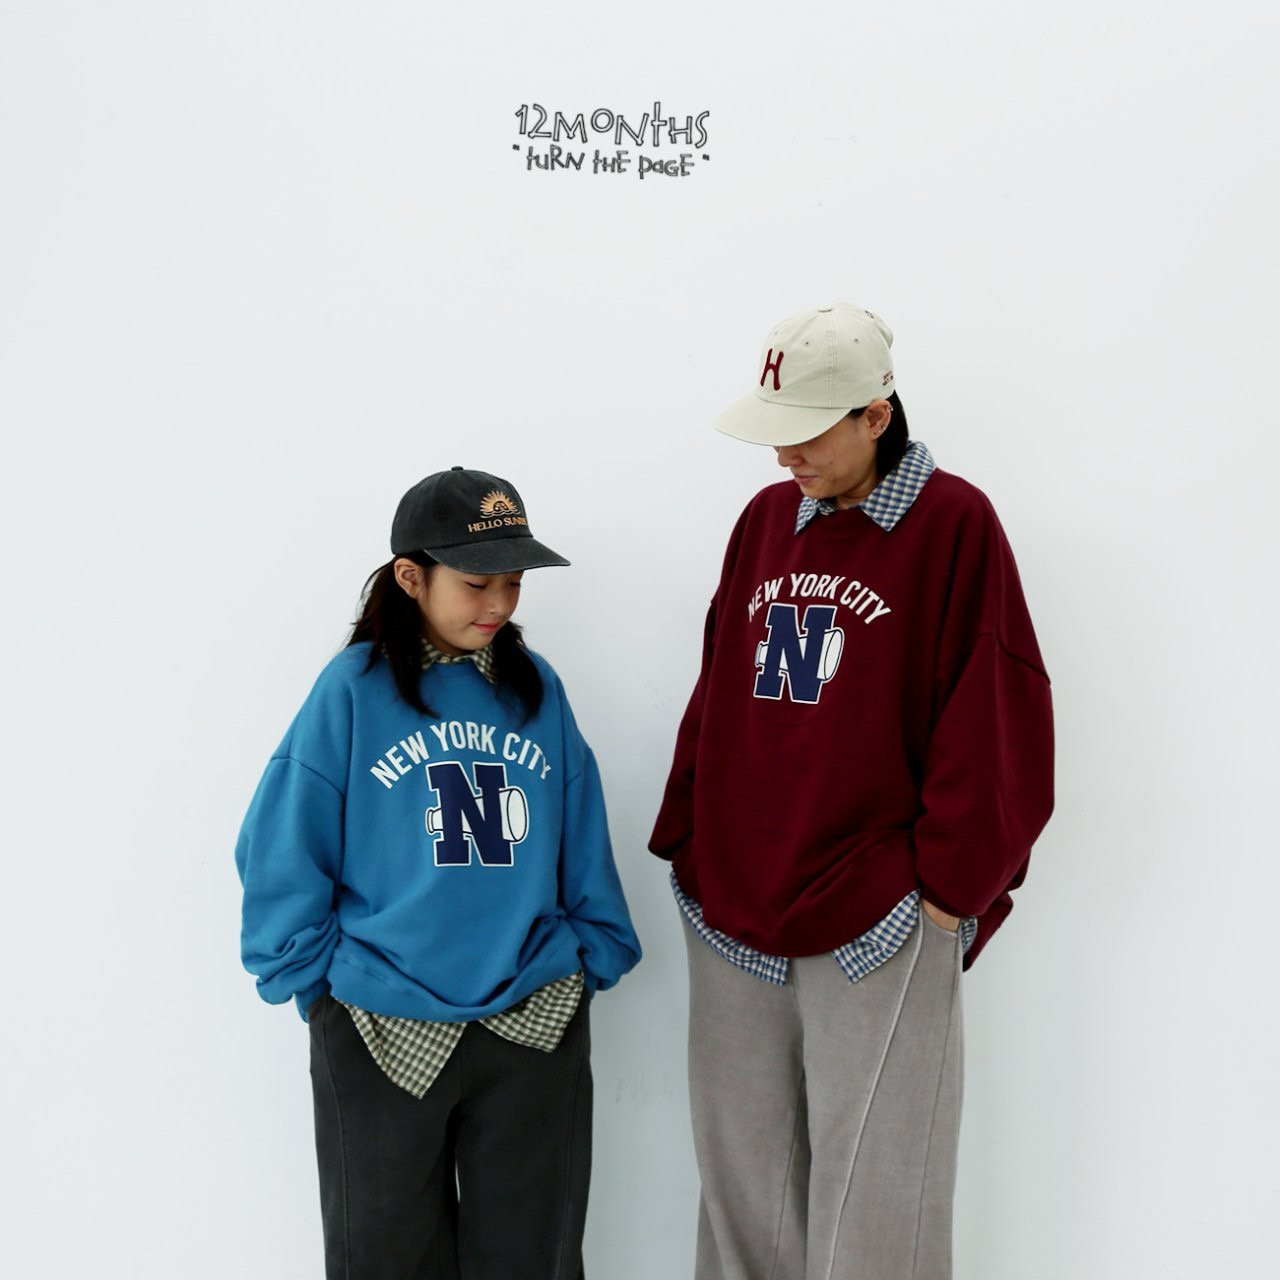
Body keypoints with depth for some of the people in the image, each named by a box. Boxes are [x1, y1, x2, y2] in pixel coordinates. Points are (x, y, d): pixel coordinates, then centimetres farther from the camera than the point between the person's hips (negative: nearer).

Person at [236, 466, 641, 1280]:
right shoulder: (354, 690, -9)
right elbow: (285, 851, -7)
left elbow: (583, 843, 7)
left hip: (536, 1025, 3)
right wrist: (313, 976, -6)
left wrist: (594, 953, 4)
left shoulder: (537, 687, 2)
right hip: (385, 1029, -2)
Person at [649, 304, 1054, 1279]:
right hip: (734, 908, 6)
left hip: (876, 923, -5)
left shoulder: (954, 524, -6)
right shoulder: (766, 520, 11)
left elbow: (993, 726, -8)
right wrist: (689, 840, 10)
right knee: (742, 1177, 15)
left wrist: (951, 880, -9)